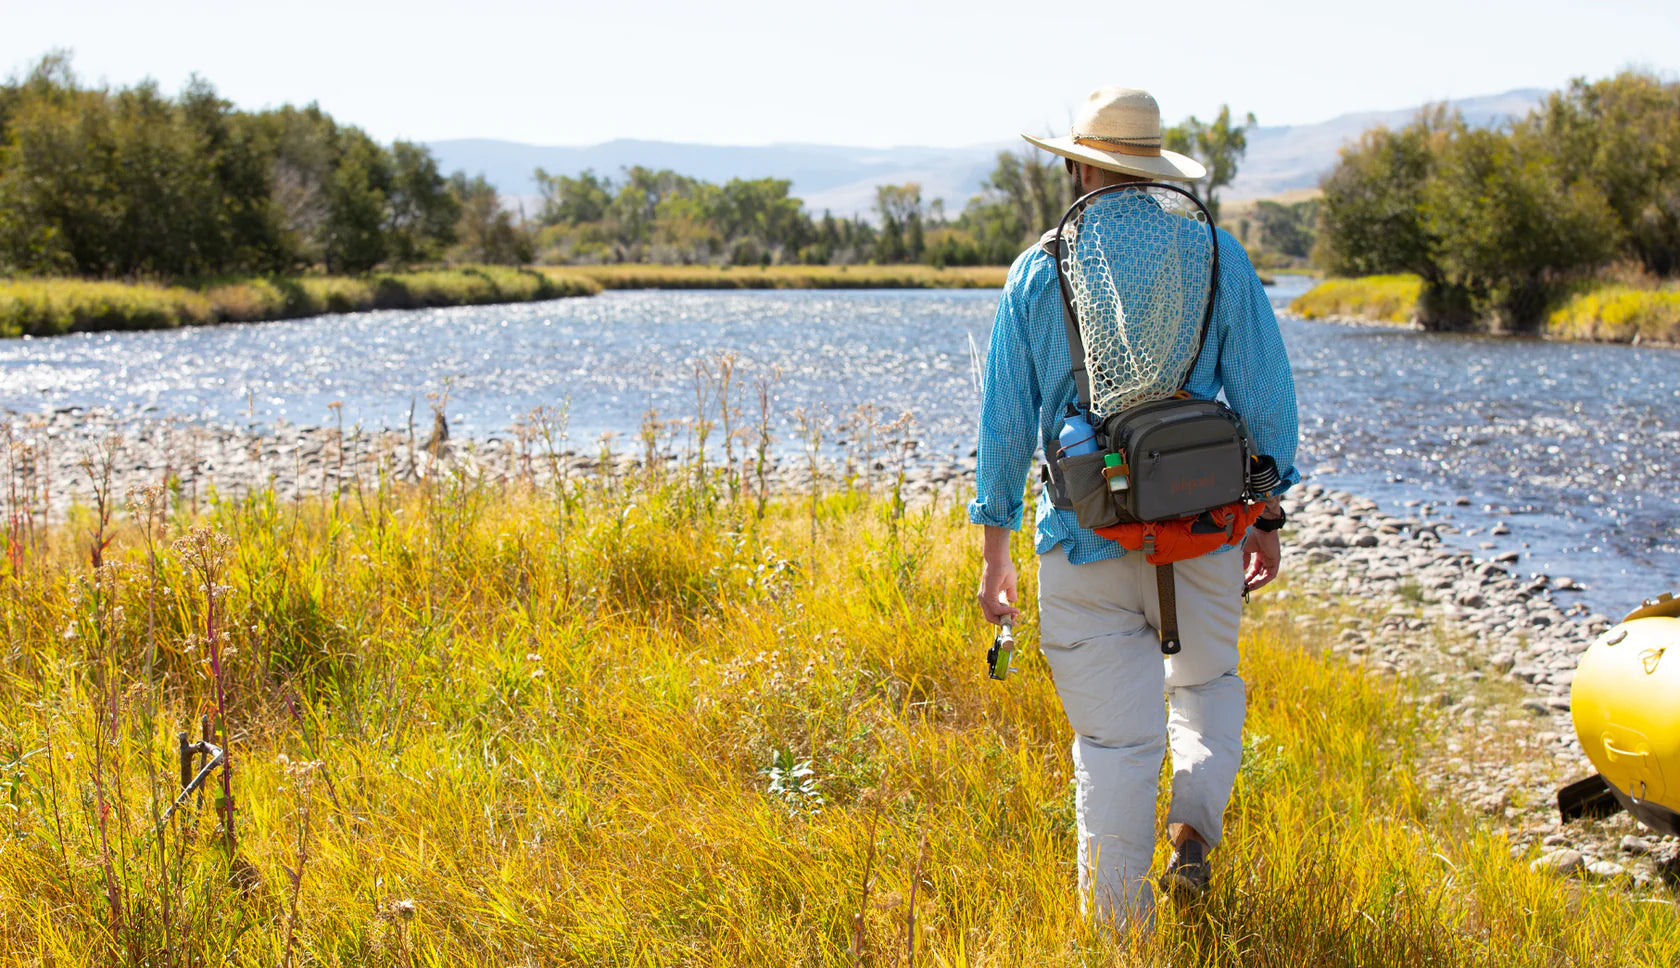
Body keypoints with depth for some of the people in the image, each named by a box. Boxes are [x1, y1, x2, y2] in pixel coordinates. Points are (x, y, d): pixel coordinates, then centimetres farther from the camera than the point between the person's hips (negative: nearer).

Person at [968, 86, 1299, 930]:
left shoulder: (1037, 273, 0)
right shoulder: (1219, 258, 1)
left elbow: (1004, 417, 1)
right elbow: (1265, 394, 1)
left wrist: (996, 547, 7)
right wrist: (1267, 518, 11)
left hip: (1086, 539, 0)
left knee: (1115, 739, 7)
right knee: (1206, 681, 28)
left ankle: (1120, 933, 11)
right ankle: (1195, 828, 6)